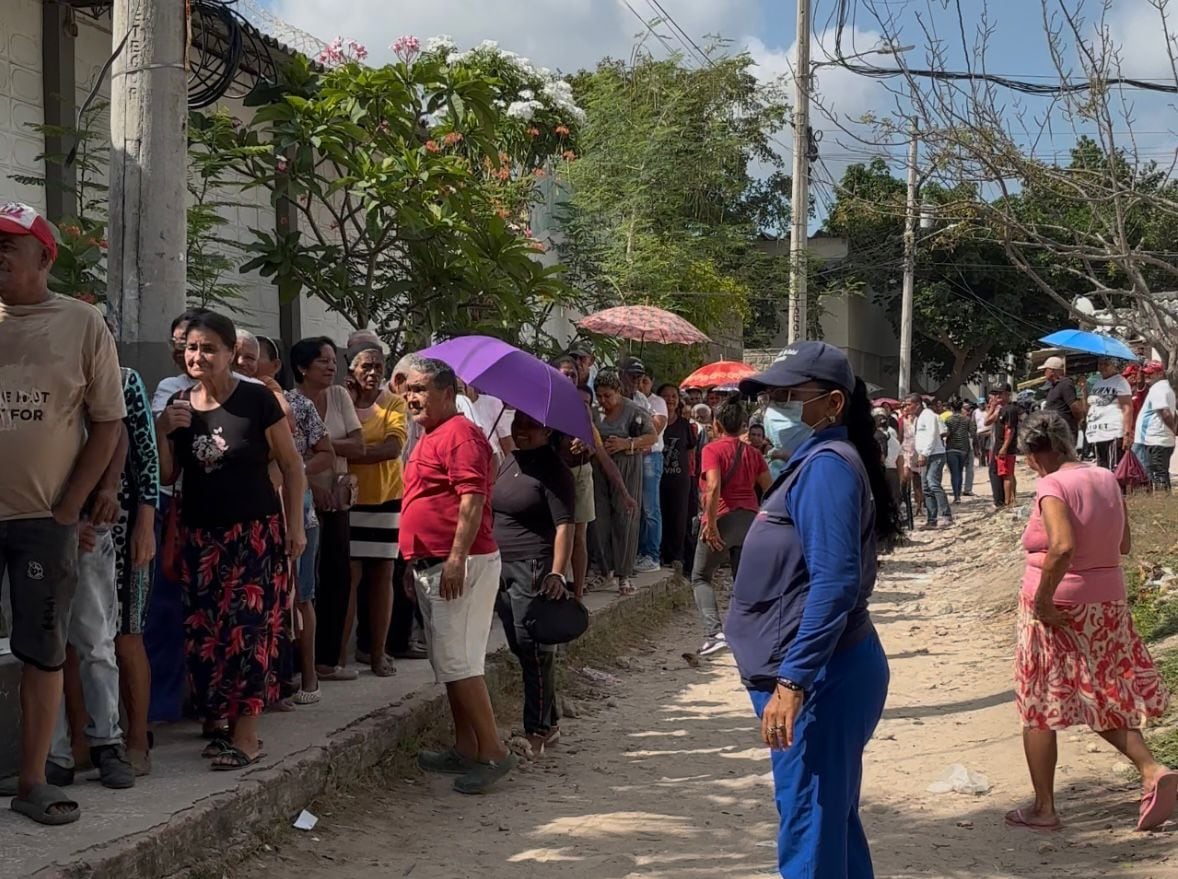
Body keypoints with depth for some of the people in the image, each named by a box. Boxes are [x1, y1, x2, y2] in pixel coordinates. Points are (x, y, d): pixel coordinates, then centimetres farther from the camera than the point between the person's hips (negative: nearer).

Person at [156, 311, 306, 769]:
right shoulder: (178, 404, 6)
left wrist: (296, 525, -7)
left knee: (248, 628, -7)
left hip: (255, 531, -5)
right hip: (199, 534, 5)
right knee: (205, 629, 3)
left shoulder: (257, 400, -8)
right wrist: (163, 431, -7)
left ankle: (246, 734, -4)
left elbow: (291, 464, -3)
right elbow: (166, 475, 10)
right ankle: (224, 719, 15)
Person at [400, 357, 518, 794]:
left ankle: (492, 751, -5)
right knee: (449, 662, 13)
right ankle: (465, 748, 19)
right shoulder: (429, 438, 19)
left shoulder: (460, 434, -12)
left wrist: (456, 559, -26)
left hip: (461, 565, -10)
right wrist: (415, 561, 24)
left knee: (457, 662, -11)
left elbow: (473, 498, -22)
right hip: (432, 566, 10)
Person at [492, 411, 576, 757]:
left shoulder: (553, 471, -11)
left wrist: (557, 573, -26)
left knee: (534, 650, -5)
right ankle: (549, 721, 23)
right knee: (519, 647, 12)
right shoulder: (508, 463, 14)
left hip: (534, 570, -9)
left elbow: (564, 526, -17)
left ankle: (538, 731, 3)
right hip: (501, 568, 9)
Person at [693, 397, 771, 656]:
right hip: (750, 519, 5)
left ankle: (714, 633, -8)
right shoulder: (752, 453, 12)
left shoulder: (712, 449, -6)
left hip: (722, 519, -5)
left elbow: (714, 486, -19)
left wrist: (711, 523, -18)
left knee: (701, 577, 9)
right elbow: (769, 490, 10)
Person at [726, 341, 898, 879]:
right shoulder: (815, 460, 15)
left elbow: (835, 583, -25)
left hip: (816, 676, -11)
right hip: (827, 670, 11)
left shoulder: (827, 465, -16)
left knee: (809, 827, -5)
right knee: (832, 816, 18)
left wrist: (791, 679, -27)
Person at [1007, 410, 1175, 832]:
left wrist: (1042, 600, -22)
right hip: (1107, 603, 7)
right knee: (1103, 702, 19)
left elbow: (1062, 546, -31)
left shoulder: (1052, 487, -17)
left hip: (1058, 608, -7)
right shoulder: (1107, 480, 5)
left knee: (1038, 709, 7)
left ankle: (1043, 809, 13)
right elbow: (1123, 545, 12)